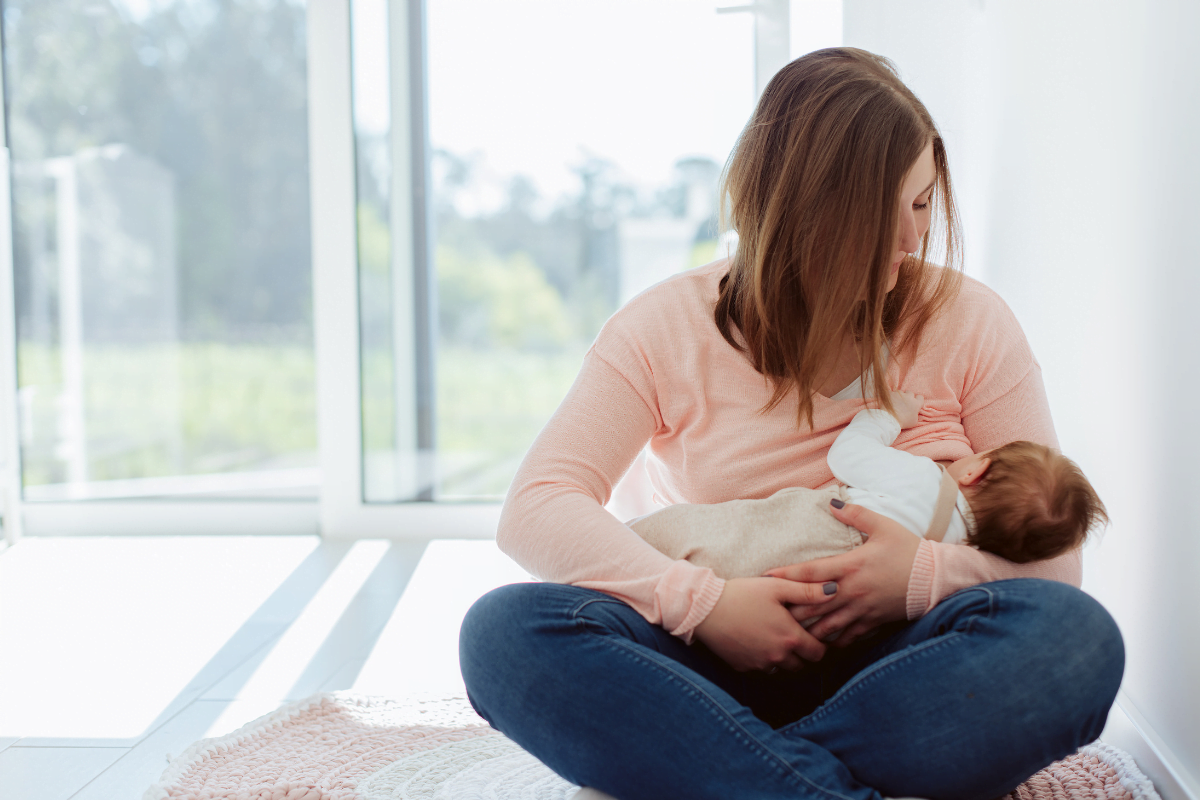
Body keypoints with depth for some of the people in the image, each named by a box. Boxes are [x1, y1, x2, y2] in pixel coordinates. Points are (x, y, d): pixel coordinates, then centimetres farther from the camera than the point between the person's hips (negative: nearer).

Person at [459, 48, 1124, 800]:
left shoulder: (968, 321, 2)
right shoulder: (668, 328, 0)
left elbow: (1054, 555, 1)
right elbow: (536, 509, -10)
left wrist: (928, 575, -21)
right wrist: (703, 603, -24)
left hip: (891, 670, 1)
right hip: (718, 670, 0)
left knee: (1076, 634, -30)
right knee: (506, 629, -26)